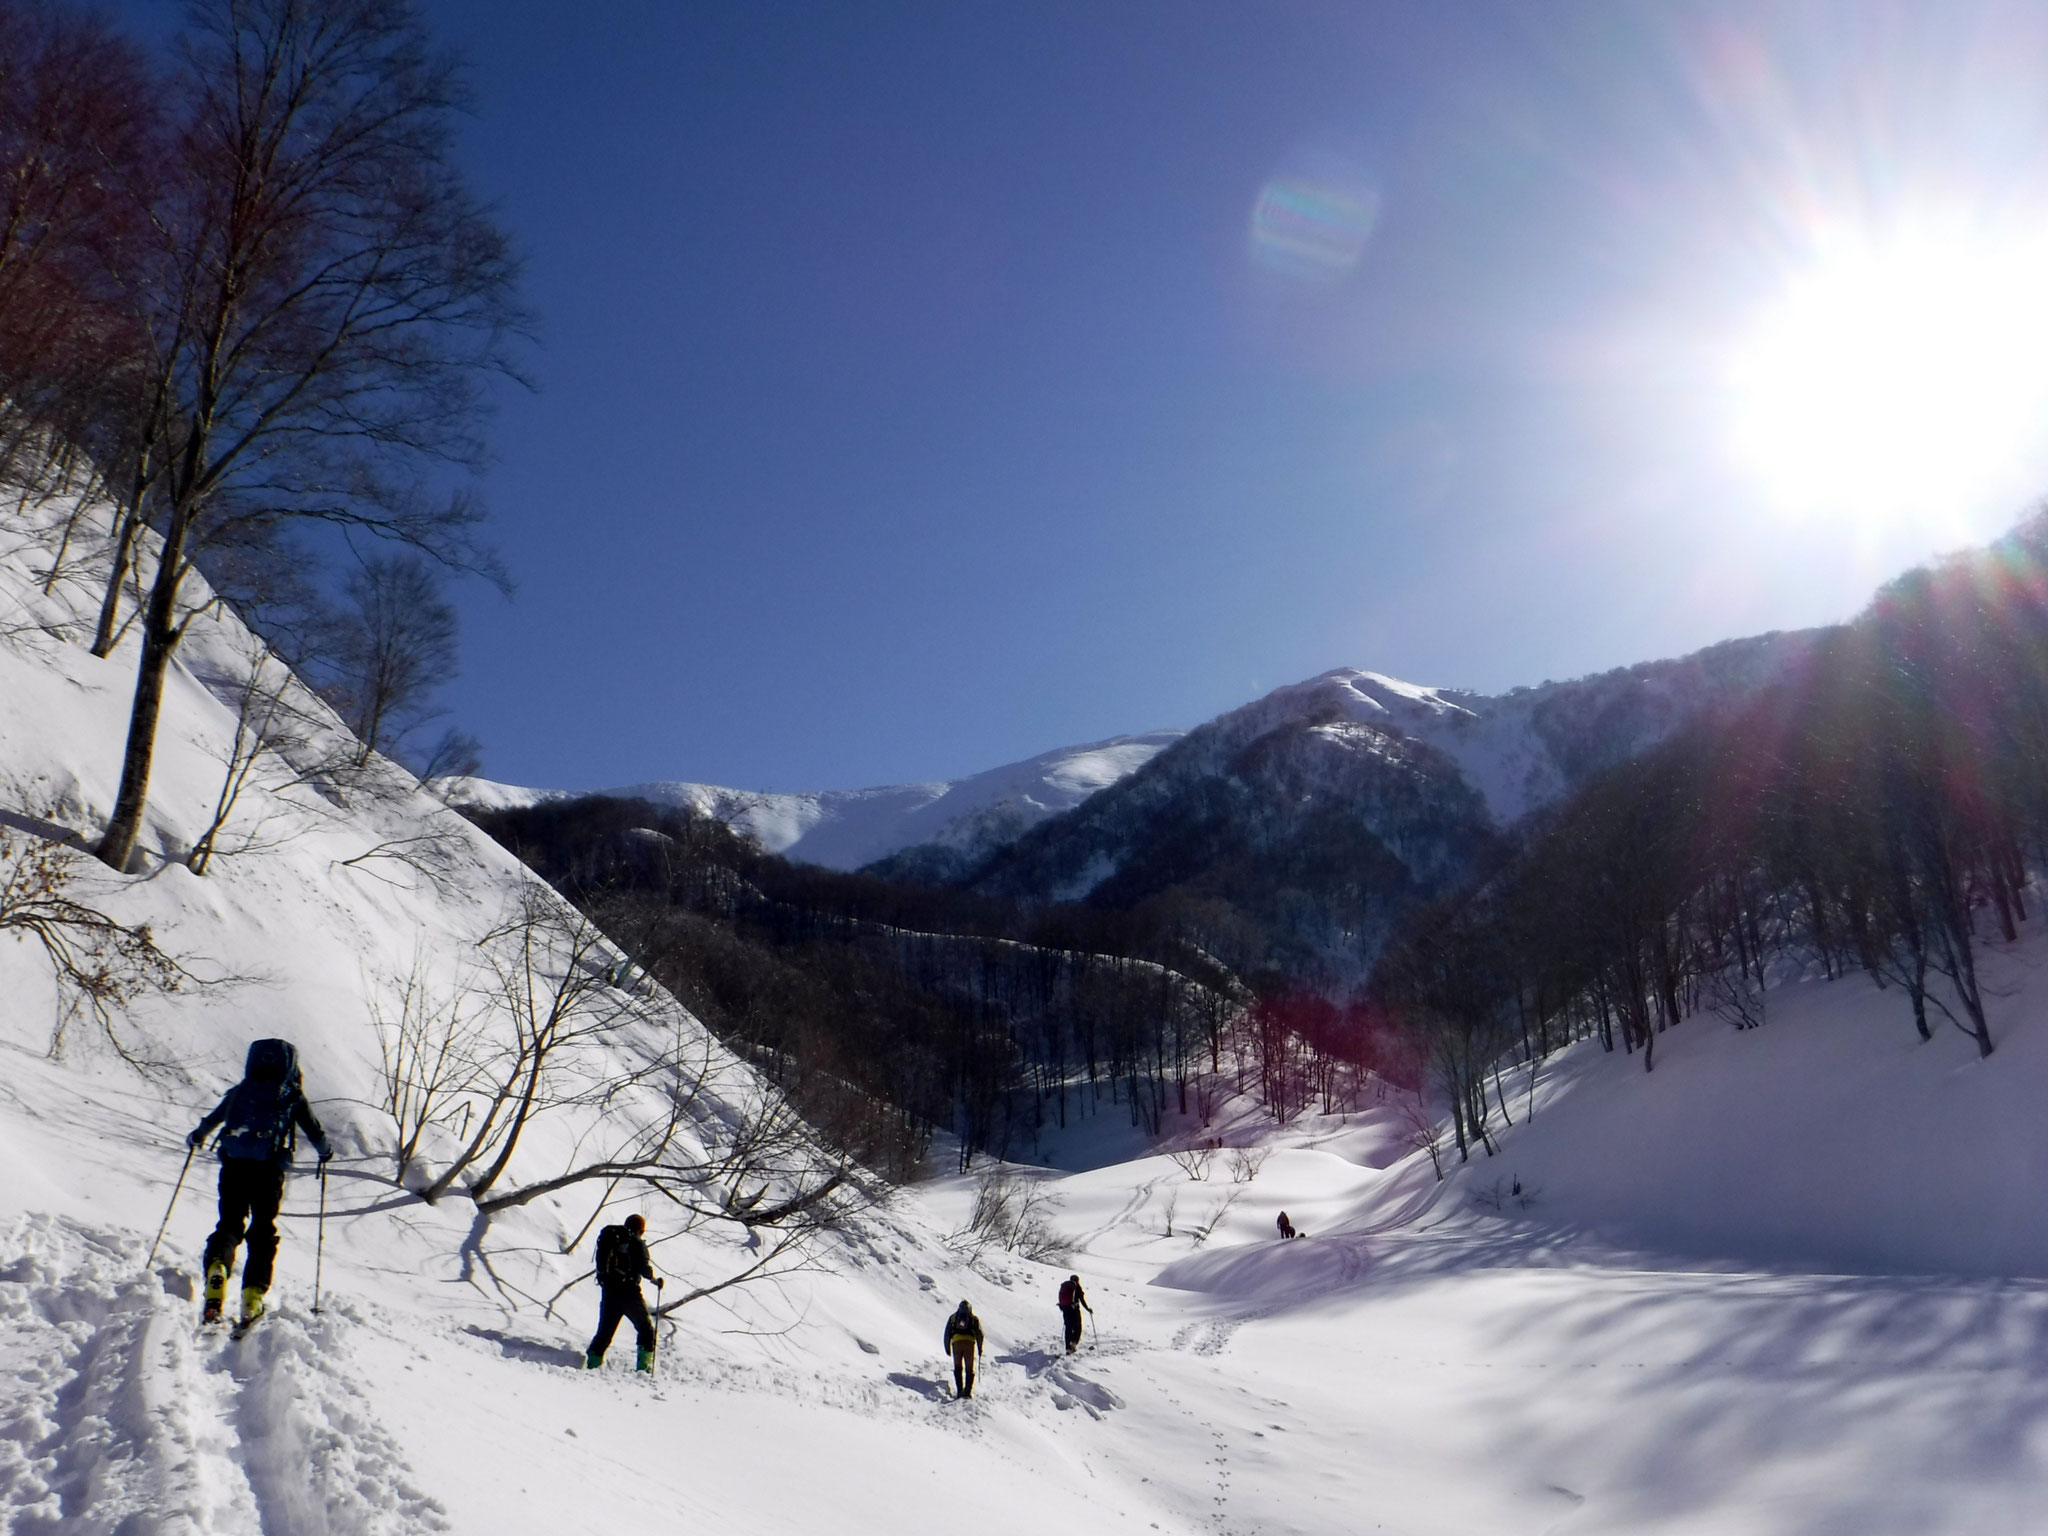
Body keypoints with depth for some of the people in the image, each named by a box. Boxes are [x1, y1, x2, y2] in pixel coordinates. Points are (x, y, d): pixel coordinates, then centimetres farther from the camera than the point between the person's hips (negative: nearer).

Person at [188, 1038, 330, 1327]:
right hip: (269, 1169, -2)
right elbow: (314, 1131, 15)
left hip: (233, 1164, 2)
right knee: (263, 1232, 6)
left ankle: (216, 1267, -24)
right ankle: (253, 1298, -6)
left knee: (230, 1224, 8)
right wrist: (325, 1151, 36)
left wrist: (197, 1137, 50)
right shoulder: (292, 1096, 9)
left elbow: (213, 1118, 28)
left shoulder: (239, 1091, 15)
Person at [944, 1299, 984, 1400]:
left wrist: (947, 1348, 17)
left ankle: (959, 1390, -3)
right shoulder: (974, 1318, 18)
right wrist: (980, 1348, 16)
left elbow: (947, 1333, 15)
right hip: (970, 1342, 0)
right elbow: (980, 1334, 10)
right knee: (969, 1369, 6)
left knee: (958, 1368, 9)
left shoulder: (953, 1317, 20)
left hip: (956, 1342, 0)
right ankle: (968, 1391, -8)